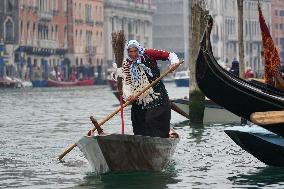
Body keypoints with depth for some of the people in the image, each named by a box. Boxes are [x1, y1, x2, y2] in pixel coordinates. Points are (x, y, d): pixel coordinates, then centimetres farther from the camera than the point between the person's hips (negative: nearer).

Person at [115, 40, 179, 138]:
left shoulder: (148, 54, -2)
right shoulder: (126, 65, 5)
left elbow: (169, 55, -1)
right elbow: (126, 82, -5)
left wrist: (174, 62, -22)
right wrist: (128, 95, -24)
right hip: (139, 101, 4)